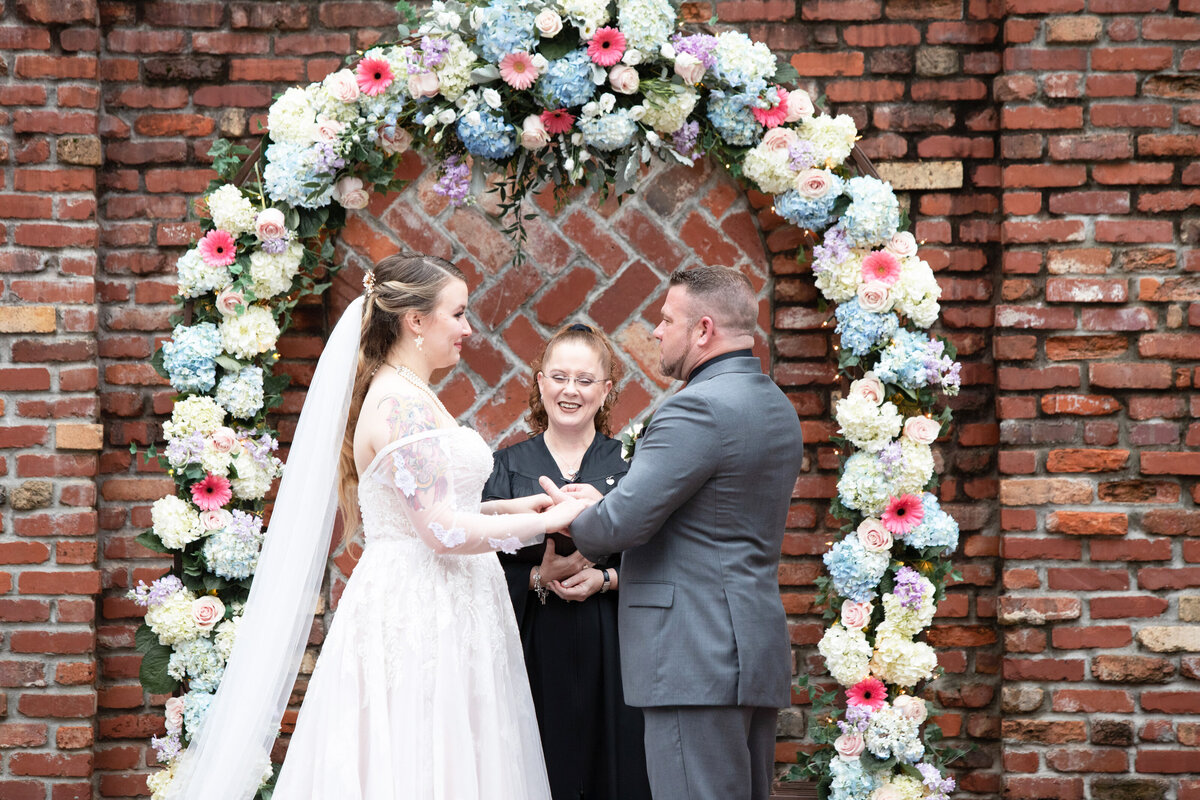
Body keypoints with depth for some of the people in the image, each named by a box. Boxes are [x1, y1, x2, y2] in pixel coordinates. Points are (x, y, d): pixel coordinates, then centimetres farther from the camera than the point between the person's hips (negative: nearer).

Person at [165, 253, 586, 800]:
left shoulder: (403, 395, 15)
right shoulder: (402, 405, -15)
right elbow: (444, 533, -20)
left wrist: (508, 507, 12)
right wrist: (549, 521, -11)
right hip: (418, 624, -10)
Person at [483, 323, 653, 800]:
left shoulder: (630, 464, 8)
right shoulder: (508, 467, 10)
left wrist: (605, 579, -14)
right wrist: (538, 578, -14)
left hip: (610, 653, 0)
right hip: (534, 653, 0)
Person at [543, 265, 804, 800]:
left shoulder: (699, 407, -15)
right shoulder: (776, 406, 17)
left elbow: (623, 522, -18)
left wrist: (575, 518, 4)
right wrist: (599, 506, 14)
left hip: (696, 657, -10)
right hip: (759, 652, 10)